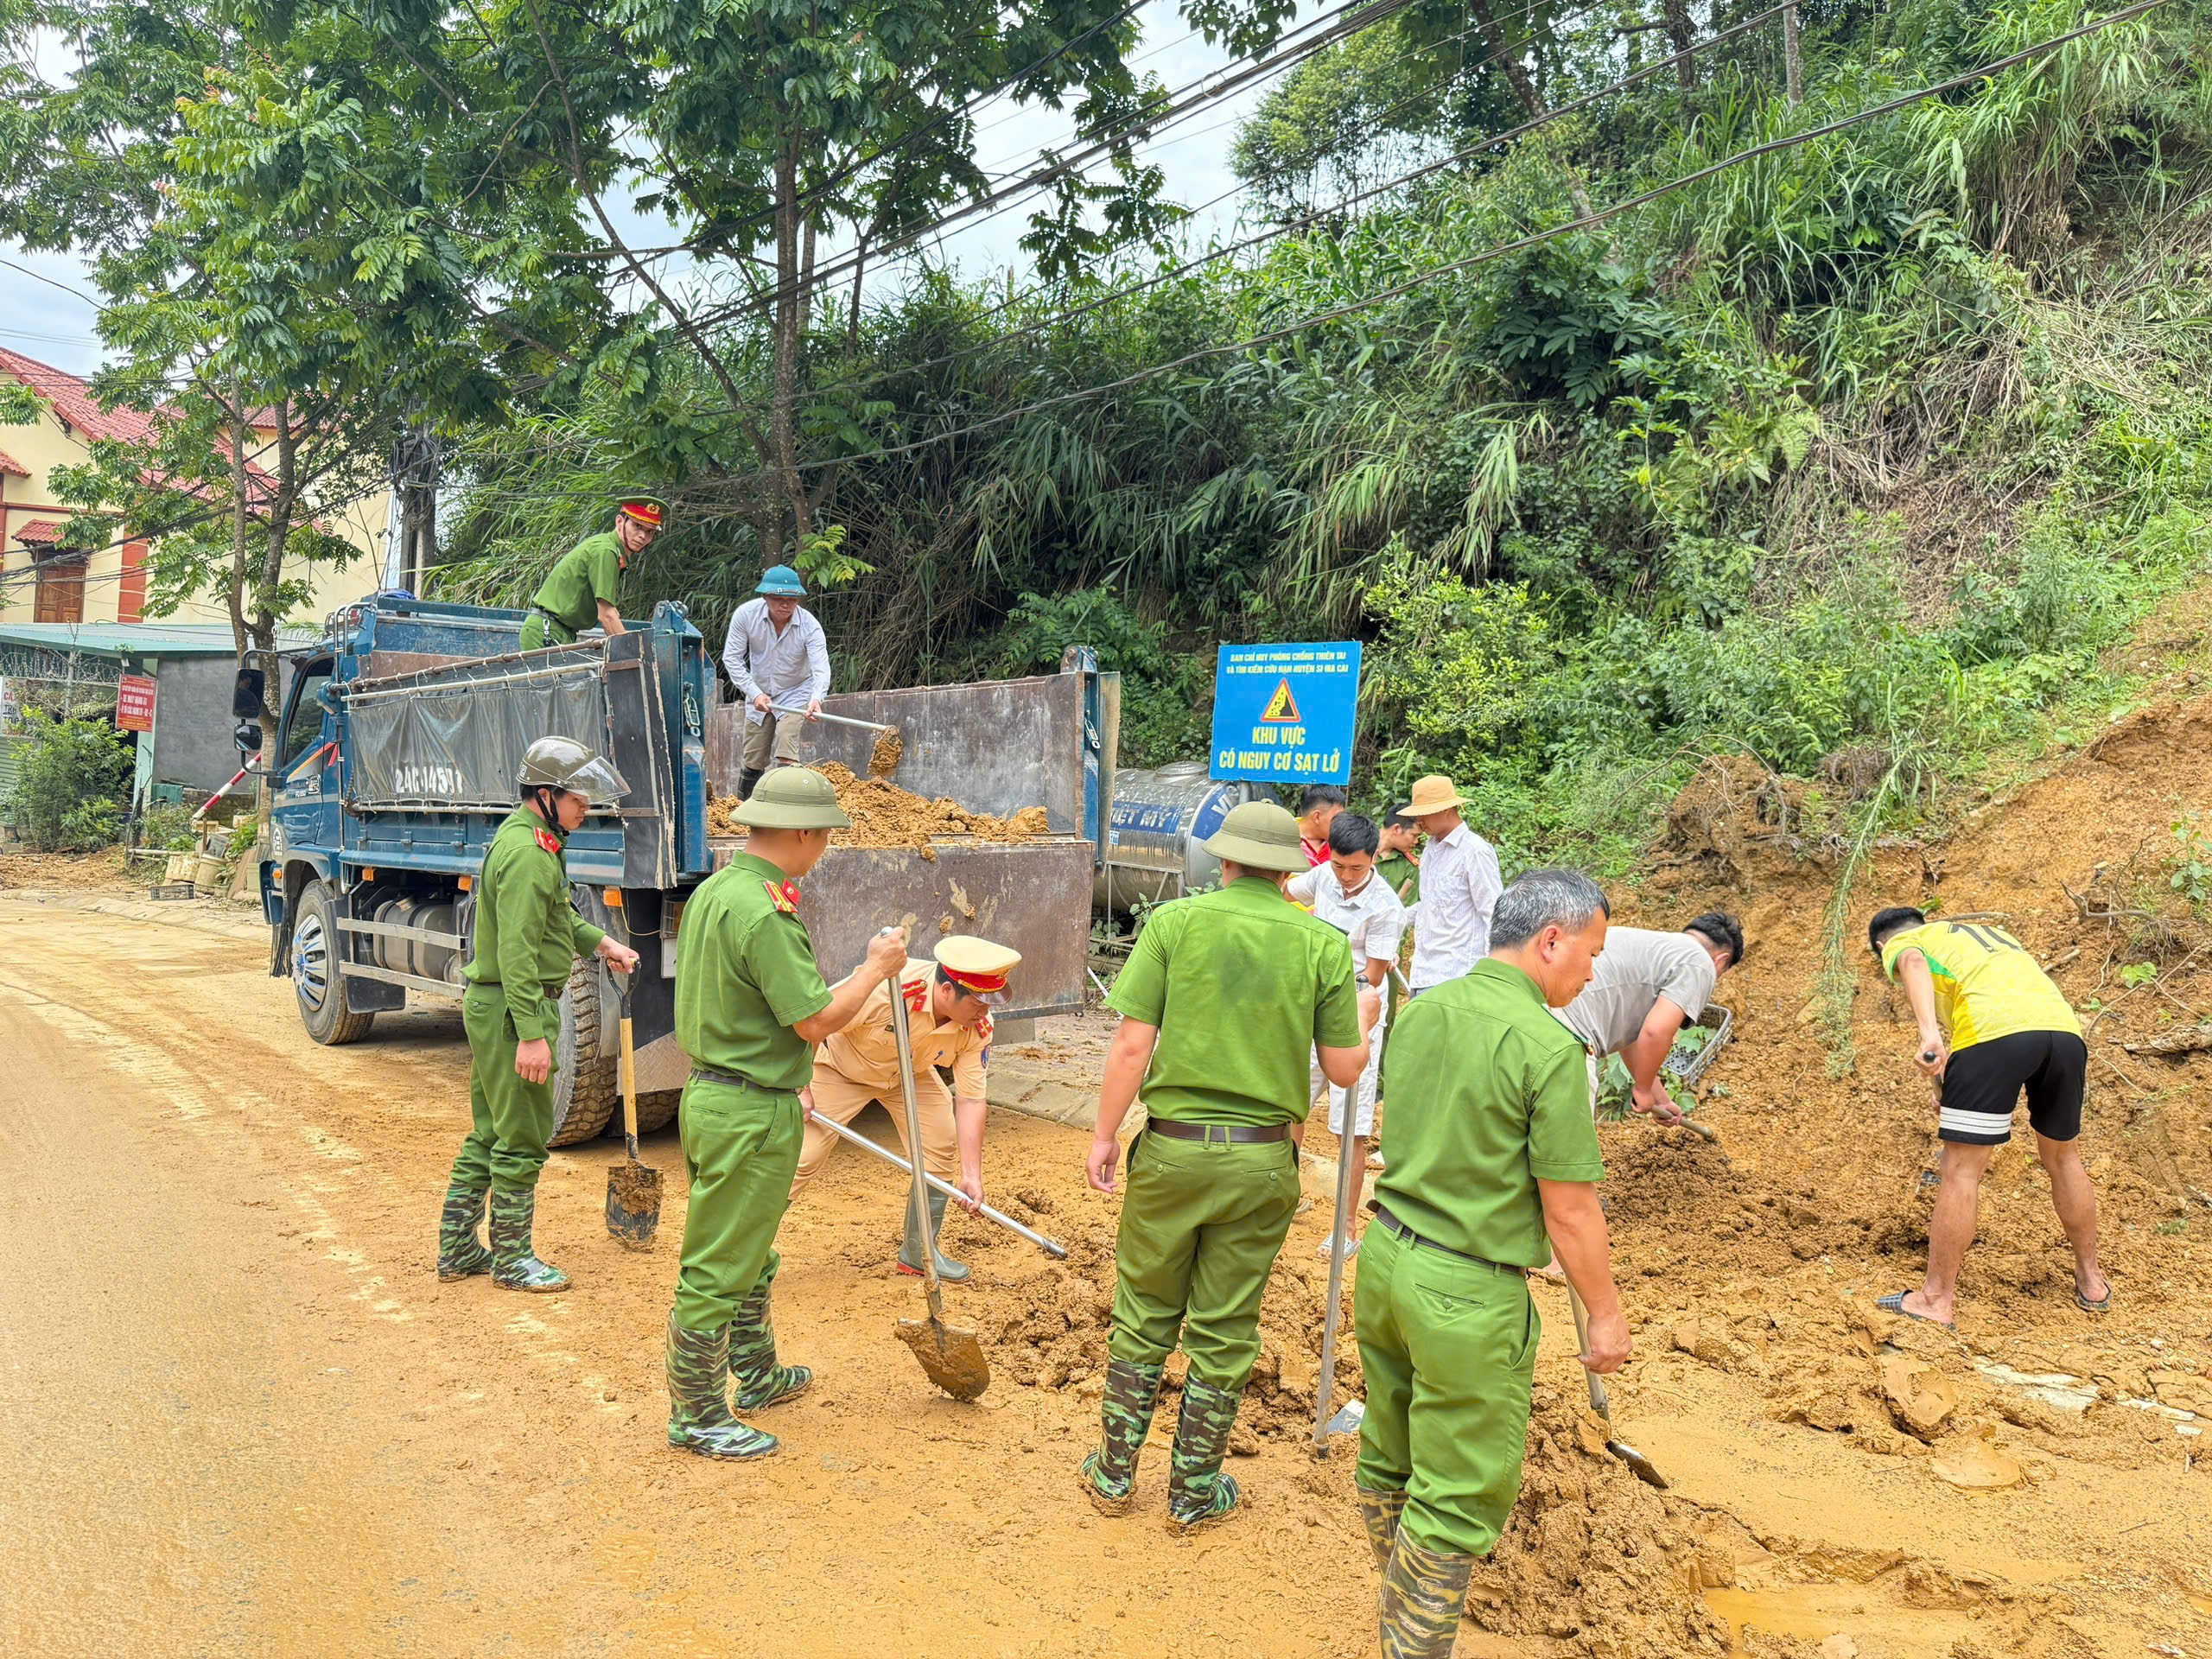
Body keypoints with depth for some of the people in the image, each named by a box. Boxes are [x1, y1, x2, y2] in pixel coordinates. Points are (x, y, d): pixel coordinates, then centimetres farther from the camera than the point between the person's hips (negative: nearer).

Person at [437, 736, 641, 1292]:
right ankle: (512, 1260, 11)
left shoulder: (521, 836, 14)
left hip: (486, 1003, 11)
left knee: (488, 1135, 18)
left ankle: (457, 1249, 27)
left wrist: (600, 942, 15)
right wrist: (531, 1034, -27)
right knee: (521, 1141, 0)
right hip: (513, 1010, -11)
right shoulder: (529, 854, -20)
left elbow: (552, 916, 27)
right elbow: (517, 951, -25)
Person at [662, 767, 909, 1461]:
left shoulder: (710, 890, 8)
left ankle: (758, 1377, 40)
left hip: (709, 1092, 10)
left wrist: (787, 1075, 26)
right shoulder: (762, 912, -24)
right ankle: (696, 1416, 16)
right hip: (750, 1116, -10)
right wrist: (878, 966, -8)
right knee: (717, 1269, 3)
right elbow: (817, 1018, -21)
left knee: (751, 1256, 24)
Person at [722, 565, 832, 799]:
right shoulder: (745, 614, -19)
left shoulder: (809, 625, -24)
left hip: (795, 692, -2)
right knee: (753, 761, 7)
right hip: (759, 692, 2)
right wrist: (754, 693, -22)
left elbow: (821, 667, -34)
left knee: (786, 753, -23)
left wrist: (817, 698, -54)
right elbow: (732, 657, -13)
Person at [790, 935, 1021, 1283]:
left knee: (940, 1145, -6)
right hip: (842, 1066, -4)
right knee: (803, 1156, -12)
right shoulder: (884, 989, -42)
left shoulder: (977, 1027, -25)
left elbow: (970, 1099, -18)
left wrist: (971, 1175, -20)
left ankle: (919, 1252, 12)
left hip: (910, 1072, 5)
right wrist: (801, 1090, -22)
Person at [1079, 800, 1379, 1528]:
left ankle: (1115, 1474, 27)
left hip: (1172, 1147, 0)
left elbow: (1132, 1043, -9)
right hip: (1261, 1160, 1)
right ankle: (1194, 1490, 25)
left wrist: (1104, 1135, 1)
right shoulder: (1324, 944, -3)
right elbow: (1344, 1069, 0)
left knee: (1144, 1313, 15)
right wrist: (1363, 1016, 21)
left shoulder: (1174, 921, -6)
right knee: (1224, 1329, 13)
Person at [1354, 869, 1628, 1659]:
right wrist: (1606, 1315, -2)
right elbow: (1570, 1211, -15)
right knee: (1458, 1495, 7)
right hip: (1468, 1295, -8)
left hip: (1385, 1258, 8)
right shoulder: (1548, 1048, -19)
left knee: (1388, 1458, 23)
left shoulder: (1420, 1012, 2)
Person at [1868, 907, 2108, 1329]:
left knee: (1961, 1170, 1)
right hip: (2065, 1026, 6)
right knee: (2064, 1157, 25)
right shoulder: (1990, 932, 39)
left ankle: (1937, 1300, 5)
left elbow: (1914, 965, -6)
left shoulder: (1901, 943, 19)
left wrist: (1929, 1033, -22)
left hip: (1994, 1030, -6)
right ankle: (2092, 1282, 38)